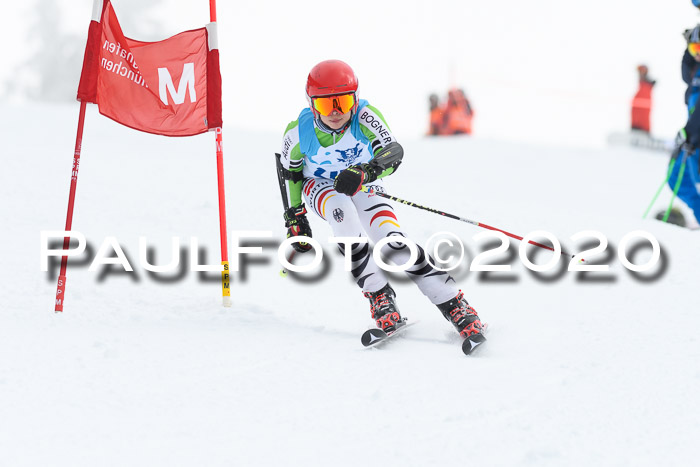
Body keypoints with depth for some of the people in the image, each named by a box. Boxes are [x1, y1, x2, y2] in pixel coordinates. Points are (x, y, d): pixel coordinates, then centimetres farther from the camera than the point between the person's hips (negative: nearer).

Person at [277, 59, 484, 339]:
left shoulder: (364, 117, -27)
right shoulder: (298, 132, -22)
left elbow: (393, 152, -40)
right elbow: (290, 172, -3)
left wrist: (366, 172, -59)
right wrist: (295, 216, 1)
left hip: (363, 189, 0)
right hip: (320, 188, 0)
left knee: (393, 241, -23)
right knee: (342, 210, -37)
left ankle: (454, 305, -18)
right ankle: (378, 296, -31)